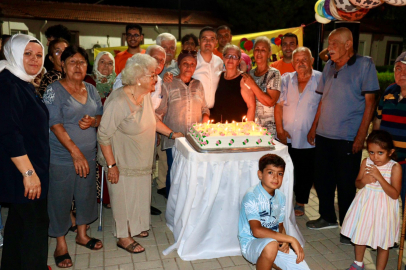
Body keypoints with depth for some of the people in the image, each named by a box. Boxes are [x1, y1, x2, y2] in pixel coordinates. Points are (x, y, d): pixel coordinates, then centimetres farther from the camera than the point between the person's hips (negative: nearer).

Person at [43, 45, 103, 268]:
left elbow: (101, 117, 12)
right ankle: (61, 245, 23)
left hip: (88, 154, 6)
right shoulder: (54, 90, -9)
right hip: (61, 157, -5)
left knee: (86, 195, 15)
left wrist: (93, 121, -13)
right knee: (60, 200, 5)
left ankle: (82, 234, 36)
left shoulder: (91, 90, 8)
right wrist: (75, 152, -24)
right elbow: (55, 124, -17)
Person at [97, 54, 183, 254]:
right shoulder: (118, 101, -26)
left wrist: (171, 134, 8)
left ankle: (135, 227, 41)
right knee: (123, 196, 7)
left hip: (141, 160, 8)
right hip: (122, 161, -8)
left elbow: (153, 119, 16)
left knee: (140, 192, 19)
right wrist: (111, 165, -22)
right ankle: (123, 237, 27)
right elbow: (104, 135, -23)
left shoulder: (145, 95, -1)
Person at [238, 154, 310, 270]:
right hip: (250, 243, -6)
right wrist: (290, 239, -26)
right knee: (271, 245, -37)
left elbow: (280, 226, 12)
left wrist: (284, 241, -11)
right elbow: (257, 231, -29)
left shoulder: (280, 197, 3)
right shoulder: (252, 196, -20)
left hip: (276, 243, 6)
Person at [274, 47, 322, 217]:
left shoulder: (320, 79, 0)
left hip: (308, 139, -2)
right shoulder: (286, 79, 8)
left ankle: (300, 203, 27)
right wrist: (280, 129, -4)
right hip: (286, 138, 2)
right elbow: (279, 105, 4)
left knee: (305, 173, 9)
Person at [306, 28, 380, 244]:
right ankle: (328, 218, 33)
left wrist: (361, 135, -14)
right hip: (324, 135, 6)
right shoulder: (329, 66, 12)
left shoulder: (364, 65, -5)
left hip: (348, 138, -6)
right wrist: (314, 127, 12)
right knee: (322, 179, 14)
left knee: (346, 185, 3)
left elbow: (370, 101, -9)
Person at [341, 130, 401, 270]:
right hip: (365, 204, 4)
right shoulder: (366, 162, -7)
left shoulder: (395, 167, -16)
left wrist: (379, 177, -29)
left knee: (383, 243, 9)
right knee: (359, 236, 20)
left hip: (383, 208, -4)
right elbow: (357, 184, 5)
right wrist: (363, 181, -18)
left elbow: (395, 194, -21)